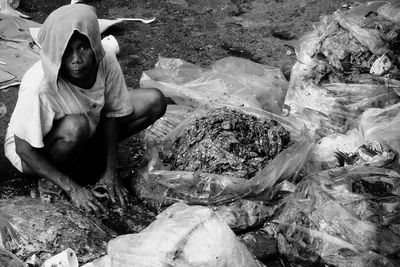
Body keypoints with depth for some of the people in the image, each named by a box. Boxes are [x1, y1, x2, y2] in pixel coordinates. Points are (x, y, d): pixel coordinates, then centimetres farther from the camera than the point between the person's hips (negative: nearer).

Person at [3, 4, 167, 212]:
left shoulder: (106, 60, -24)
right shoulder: (38, 86, -37)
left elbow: (111, 114, -10)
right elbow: (24, 150, -27)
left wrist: (110, 172, -11)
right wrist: (73, 189, -27)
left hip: (84, 138, 5)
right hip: (34, 146, -5)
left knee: (154, 101, -7)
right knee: (76, 127, -40)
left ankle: (90, 155, 3)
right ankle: (53, 186, -9)